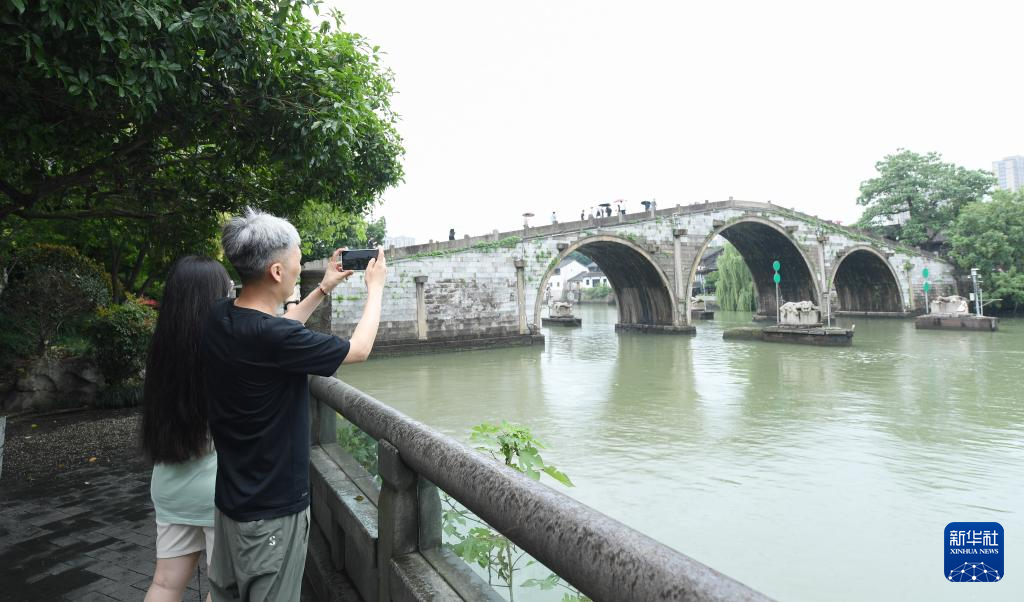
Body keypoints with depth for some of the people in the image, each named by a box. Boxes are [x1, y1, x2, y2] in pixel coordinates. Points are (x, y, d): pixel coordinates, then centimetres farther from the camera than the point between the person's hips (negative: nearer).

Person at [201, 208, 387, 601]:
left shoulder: (218, 319, -5)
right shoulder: (274, 340, -29)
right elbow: (359, 349, -13)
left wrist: (324, 289, 16)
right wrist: (375, 287, 1)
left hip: (231, 499, 8)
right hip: (273, 509, -8)